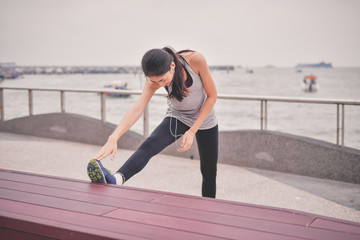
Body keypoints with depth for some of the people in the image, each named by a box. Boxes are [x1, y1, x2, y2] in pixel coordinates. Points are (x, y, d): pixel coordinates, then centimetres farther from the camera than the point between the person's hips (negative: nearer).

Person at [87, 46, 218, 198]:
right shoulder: (154, 80, -25)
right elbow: (138, 108, -37)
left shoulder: (196, 60, -30)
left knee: (209, 172, 6)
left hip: (204, 118, 1)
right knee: (149, 146, -30)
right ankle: (116, 179, -50)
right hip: (177, 118, 0)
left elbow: (212, 96, -20)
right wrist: (113, 138, -52)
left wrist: (192, 131, -24)